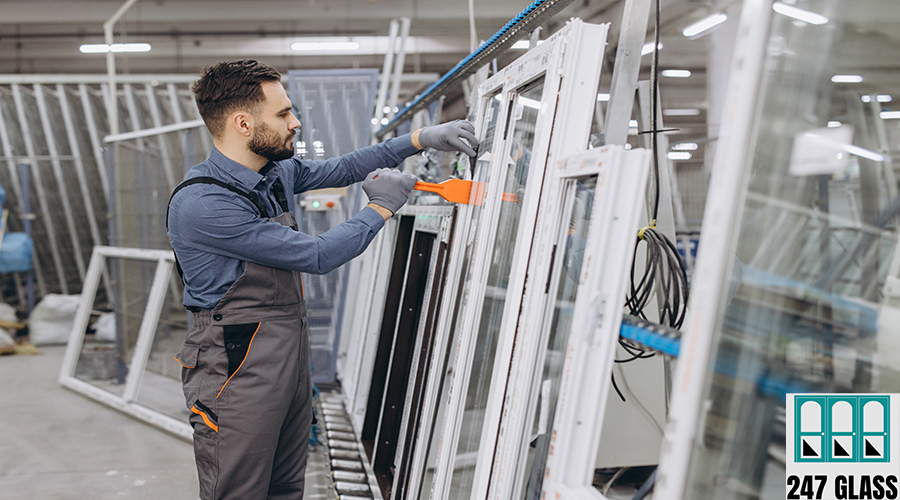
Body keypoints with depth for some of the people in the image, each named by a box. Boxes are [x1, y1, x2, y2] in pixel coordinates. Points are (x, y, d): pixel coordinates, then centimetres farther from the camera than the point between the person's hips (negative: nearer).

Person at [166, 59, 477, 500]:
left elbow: (342, 169, 22)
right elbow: (317, 255, -20)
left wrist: (419, 140, 13)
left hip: (291, 359, 9)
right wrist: (381, 208, -7)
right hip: (239, 370, -8)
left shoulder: (278, 172, 5)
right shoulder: (203, 203, -22)